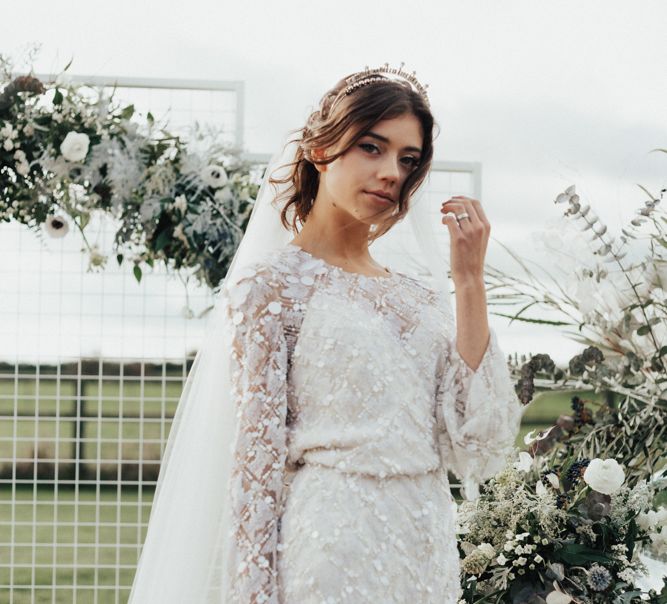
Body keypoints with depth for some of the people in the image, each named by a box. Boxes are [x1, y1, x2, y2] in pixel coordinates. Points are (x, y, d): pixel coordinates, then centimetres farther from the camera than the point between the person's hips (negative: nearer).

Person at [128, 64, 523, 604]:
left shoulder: (419, 297, 10)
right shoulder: (270, 285, -5)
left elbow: (480, 451, -1)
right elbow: (257, 466, -8)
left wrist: (469, 283, -2)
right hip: (332, 560, -5)